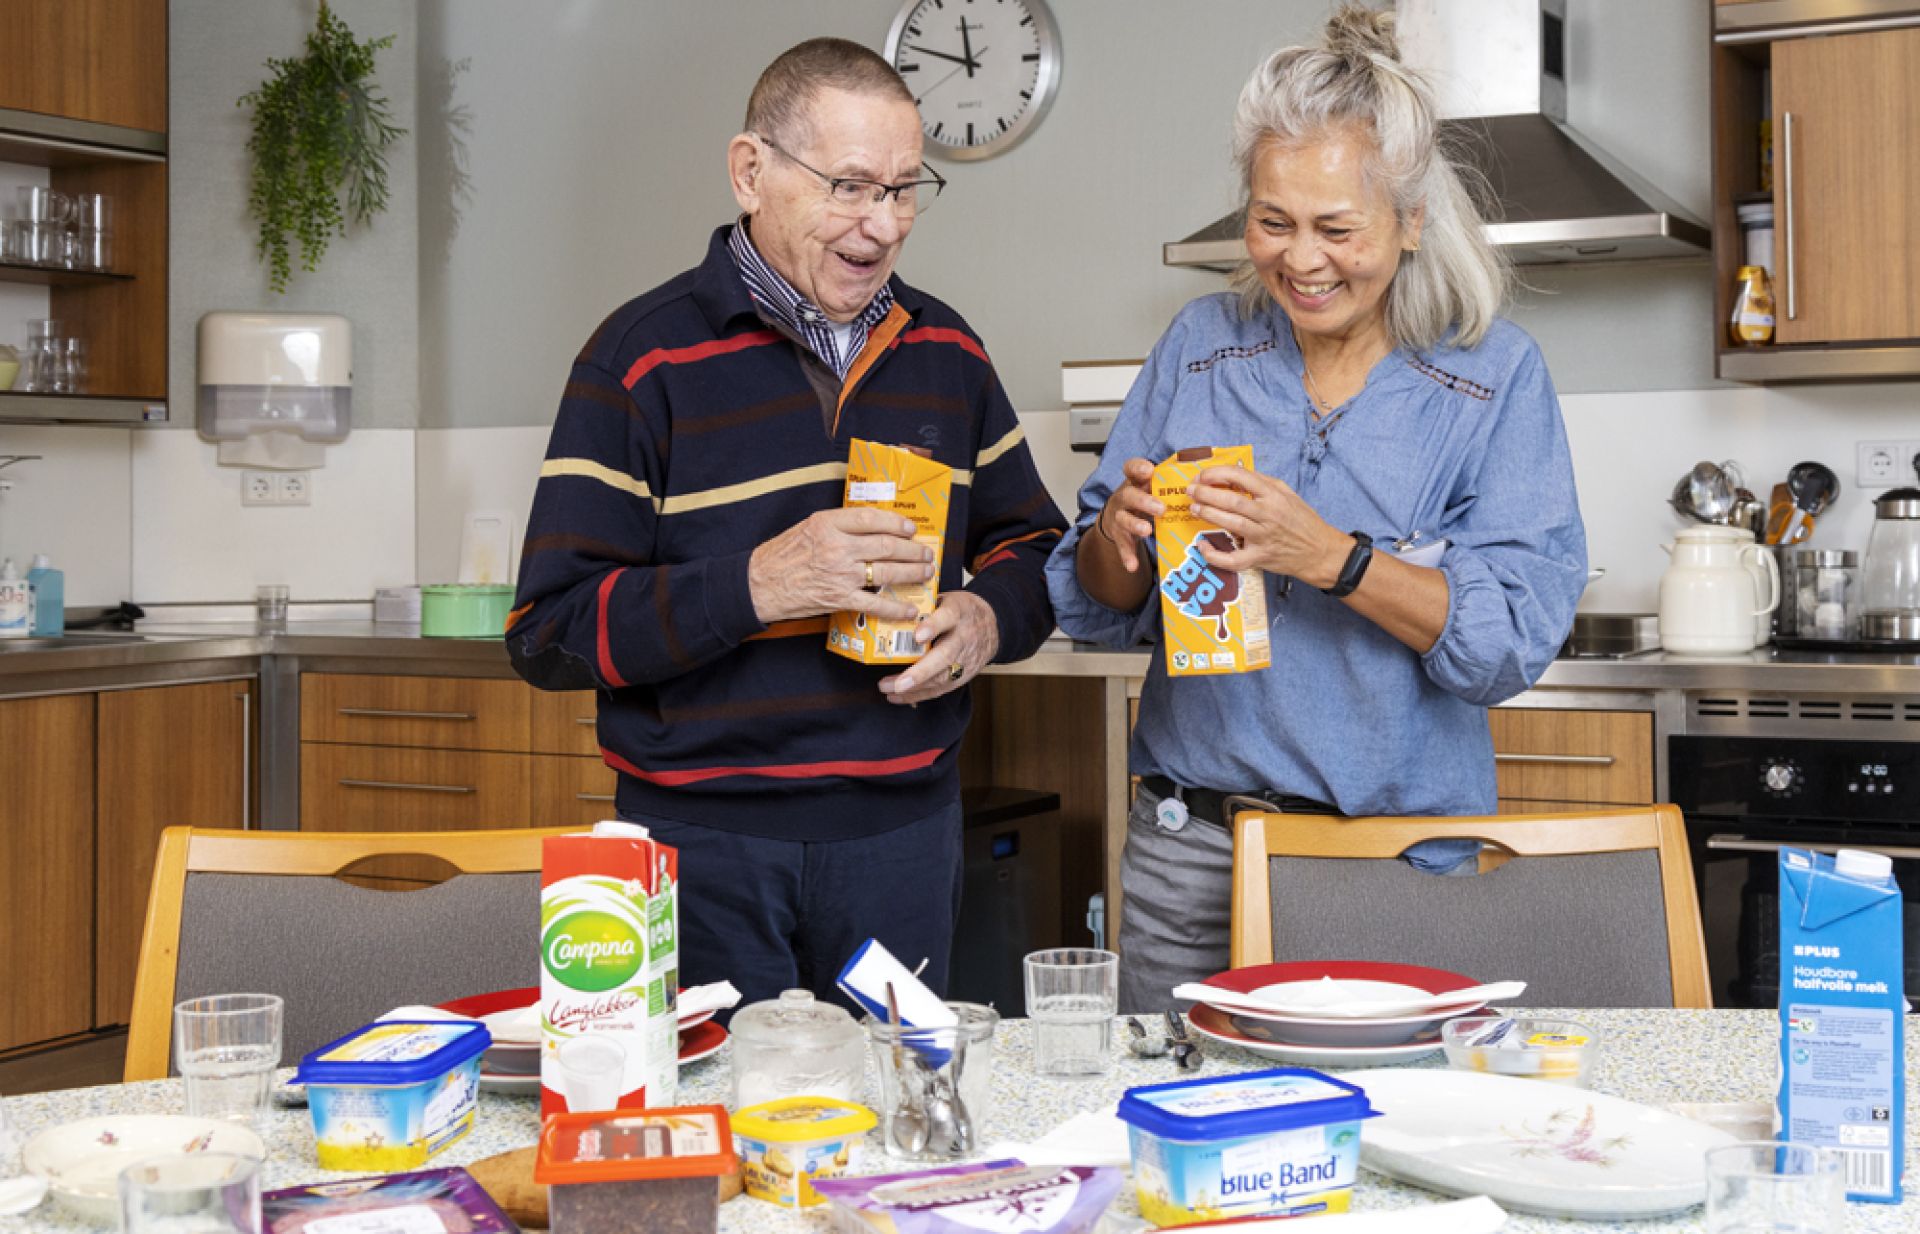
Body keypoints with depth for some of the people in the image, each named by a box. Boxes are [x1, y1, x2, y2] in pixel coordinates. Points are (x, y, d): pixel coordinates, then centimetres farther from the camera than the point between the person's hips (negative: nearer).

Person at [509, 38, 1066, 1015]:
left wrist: (989, 617, -6)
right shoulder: (644, 357, -7)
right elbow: (548, 633, -12)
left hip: (903, 826, 4)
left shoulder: (944, 349, 8)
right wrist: (755, 585, -24)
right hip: (708, 840, -4)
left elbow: (1030, 543, 17)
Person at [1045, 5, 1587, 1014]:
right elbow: (1098, 610, 9)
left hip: (1394, 859, -2)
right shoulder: (1200, 345, 6)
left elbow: (1518, 636, -12)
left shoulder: (1493, 376, -3)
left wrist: (1327, 554, -23)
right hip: (1188, 849, 3)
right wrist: (1118, 537, -14)